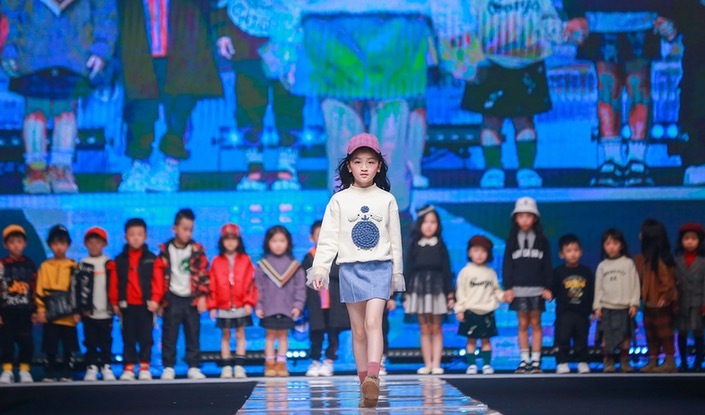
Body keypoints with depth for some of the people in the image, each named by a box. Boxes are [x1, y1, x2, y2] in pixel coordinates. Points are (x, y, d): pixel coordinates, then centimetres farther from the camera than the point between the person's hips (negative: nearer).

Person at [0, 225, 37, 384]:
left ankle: (25, 370, 9)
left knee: (26, 341, -1)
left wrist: (36, 310, 4)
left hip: (25, 310, 1)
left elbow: (36, 289, 8)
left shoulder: (30, 265, 7)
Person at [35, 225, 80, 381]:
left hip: (69, 315, 0)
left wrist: (78, 311, -3)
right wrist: (41, 310, -3)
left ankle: (66, 374, 11)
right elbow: (40, 290, 4)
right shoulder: (45, 266, 5)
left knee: (69, 347, 3)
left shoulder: (73, 267, 3)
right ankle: (50, 374, 12)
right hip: (50, 314, 1)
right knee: (50, 347, 5)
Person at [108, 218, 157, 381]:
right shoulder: (119, 260, 5)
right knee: (128, 338, 5)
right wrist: (115, 302, -2)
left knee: (146, 338, 1)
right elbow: (114, 283, 3)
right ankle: (129, 368, 9)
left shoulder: (151, 259, 1)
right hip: (127, 306, 1)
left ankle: (144, 367, 8)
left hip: (146, 305, -1)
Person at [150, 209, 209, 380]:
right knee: (169, 336, 1)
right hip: (172, 299, -1)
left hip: (192, 299, 1)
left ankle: (193, 367, 10)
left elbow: (203, 274, 1)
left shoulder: (197, 250, 2)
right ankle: (168, 367, 7)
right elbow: (158, 275, -2)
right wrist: (155, 299, -6)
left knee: (193, 335, 4)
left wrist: (202, 296, -6)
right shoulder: (165, 251, -1)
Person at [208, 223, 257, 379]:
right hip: (223, 307, 1)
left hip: (241, 306, -1)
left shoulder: (245, 260, 2)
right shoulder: (217, 262, 3)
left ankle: (239, 366, 4)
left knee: (240, 335, 3)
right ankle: (226, 367, 9)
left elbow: (251, 282, -1)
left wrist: (249, 302, -7)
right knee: (225, 336, 6)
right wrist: (212, 305, -2)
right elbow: (212, 285, 1)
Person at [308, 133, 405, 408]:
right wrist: (320, 268, -12)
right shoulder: (339, 200, 4)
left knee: (373, 322, -19)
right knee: (358, 331, 4)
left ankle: (373, 377, -32)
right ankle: (366, 387, 8)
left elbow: (395, 239, 11)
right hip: (350, 269, 1)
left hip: (380, 268, -1)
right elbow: (328, 238, 0)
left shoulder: (387, 200, 6)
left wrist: (396, 274, 11)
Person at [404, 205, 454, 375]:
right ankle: (427, 364, 7)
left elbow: (446, 270, 3)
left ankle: (436, 364, 2)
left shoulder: (440, 246, 4)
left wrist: (450, 294, 0)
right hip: (418, 289, 1)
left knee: (436, 329, 1)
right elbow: (408, 270, 5)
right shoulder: (414, 246, 5)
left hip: (436, 289, -1)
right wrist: (406, 294, 2)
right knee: (424, 329, 4)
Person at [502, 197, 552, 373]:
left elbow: (547, 266, 3)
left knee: (535, 323, 2)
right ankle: (524, 360, 7)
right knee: (523, 324, 3)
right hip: (518, 289, 1)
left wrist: (548, 287, -2)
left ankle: (535, 361, 4)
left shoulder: (541, 240, 3)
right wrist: (507, 287, -4)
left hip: (537, 289, -1)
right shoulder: (512, 240, 4)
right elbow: (507, 265, 3)